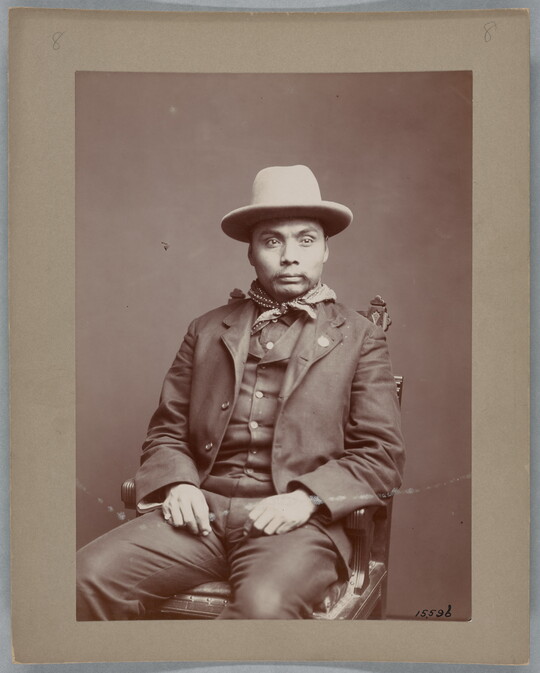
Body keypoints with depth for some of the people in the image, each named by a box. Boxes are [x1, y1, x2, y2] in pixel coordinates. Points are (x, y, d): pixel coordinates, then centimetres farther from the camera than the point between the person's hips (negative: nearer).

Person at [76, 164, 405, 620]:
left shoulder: (358, 338, 10)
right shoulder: (207, 330, 18)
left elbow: (382, 456, 4)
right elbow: (166, 432, 18)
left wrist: (306, 498, -12)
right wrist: (177, 484, -4)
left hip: (296, 523, -2)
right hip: (203, 510, 3)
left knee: (264, 606, -35)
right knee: (91, 575, -22)